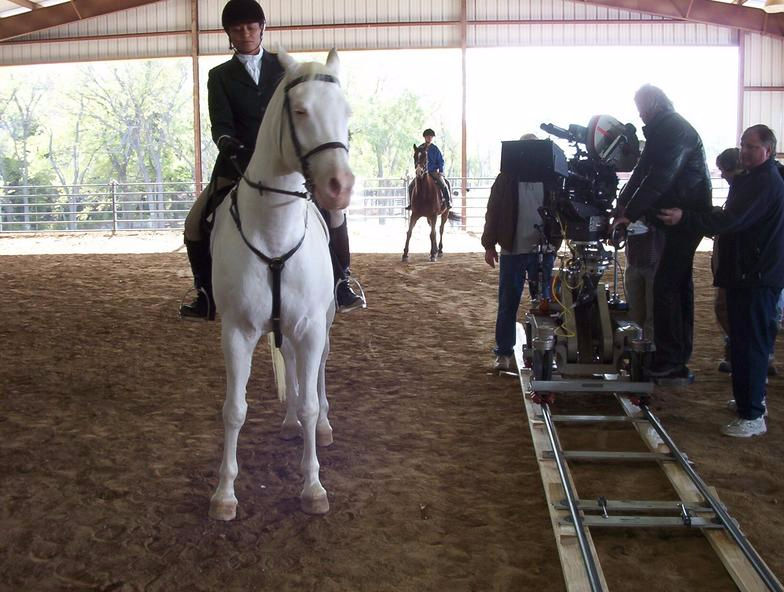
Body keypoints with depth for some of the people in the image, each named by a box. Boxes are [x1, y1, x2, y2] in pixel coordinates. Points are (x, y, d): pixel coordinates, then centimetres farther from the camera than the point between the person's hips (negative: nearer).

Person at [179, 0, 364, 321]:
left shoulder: (283, 66, 9)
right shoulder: (220, 76, 6)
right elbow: (220, 123, -6)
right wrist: (226, 141, -28)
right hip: (239, 162, 0)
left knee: (332, 212, -13)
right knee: (196, 223, -9)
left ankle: (340, 286, 3)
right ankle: (206, 298, 7)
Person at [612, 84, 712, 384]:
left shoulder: (674, 129, -16)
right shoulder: (663, 129, 17)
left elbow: (659, 177, -24)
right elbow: (643, 170, 15)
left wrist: (630, 213, -24)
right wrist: (622, 203, 5)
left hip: (686, 217, -11)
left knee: (666, 285, -12)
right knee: (679, 283, 13)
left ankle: (669, 361, -10)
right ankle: (678, 361, 22)